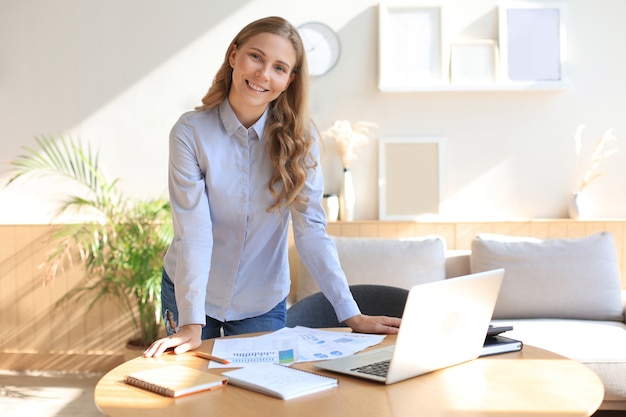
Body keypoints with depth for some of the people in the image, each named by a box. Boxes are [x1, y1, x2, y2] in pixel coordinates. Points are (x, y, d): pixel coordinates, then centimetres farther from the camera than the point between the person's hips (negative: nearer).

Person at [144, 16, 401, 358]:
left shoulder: (299, 138, -12)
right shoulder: (191, 132, -17)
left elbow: (311, 230, -14)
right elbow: (194, 231, -21)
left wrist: (352, 315, -19)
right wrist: (192, 323, -27)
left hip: (262, 304, 1)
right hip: (189, 295, 0)